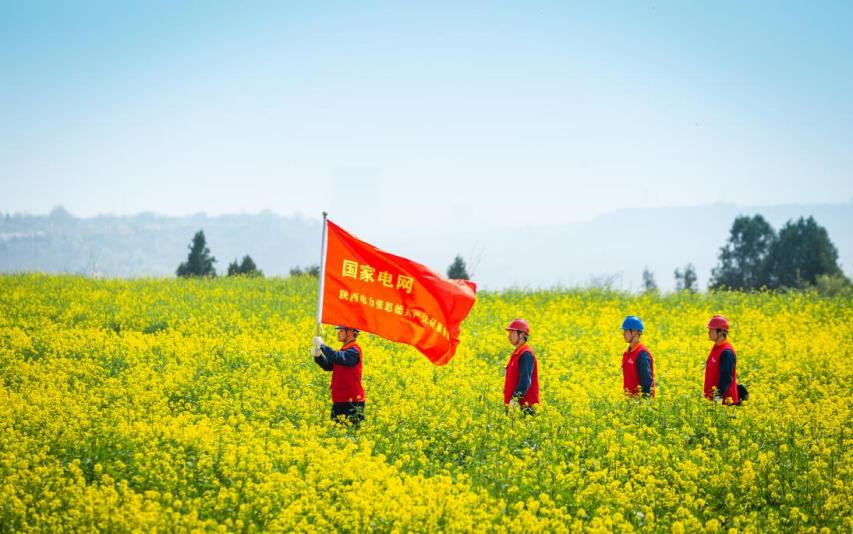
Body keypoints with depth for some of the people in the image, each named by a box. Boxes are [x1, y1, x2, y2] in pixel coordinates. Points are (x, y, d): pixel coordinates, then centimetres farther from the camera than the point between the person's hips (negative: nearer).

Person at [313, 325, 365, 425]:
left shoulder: (354, 351, -14)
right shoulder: (344, 350, 16)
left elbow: (337, 358, -30)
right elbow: (328, 366, 12)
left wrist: (322, 345, -21)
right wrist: (318, 356, -5)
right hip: (339, 402, 9)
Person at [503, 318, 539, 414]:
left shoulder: (526, 354, -12)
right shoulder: (516, 353, 17)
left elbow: (525, 381, -20)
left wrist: (515, 400, -25)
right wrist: (507, 403, 19)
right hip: (513, 406, 9)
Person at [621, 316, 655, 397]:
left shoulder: (642, 353, -15)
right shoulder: (626, 353, 12)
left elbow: (647, 381, -17)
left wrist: (644, 398, -19)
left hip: (640, 398, -9)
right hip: (630, 397, 9)